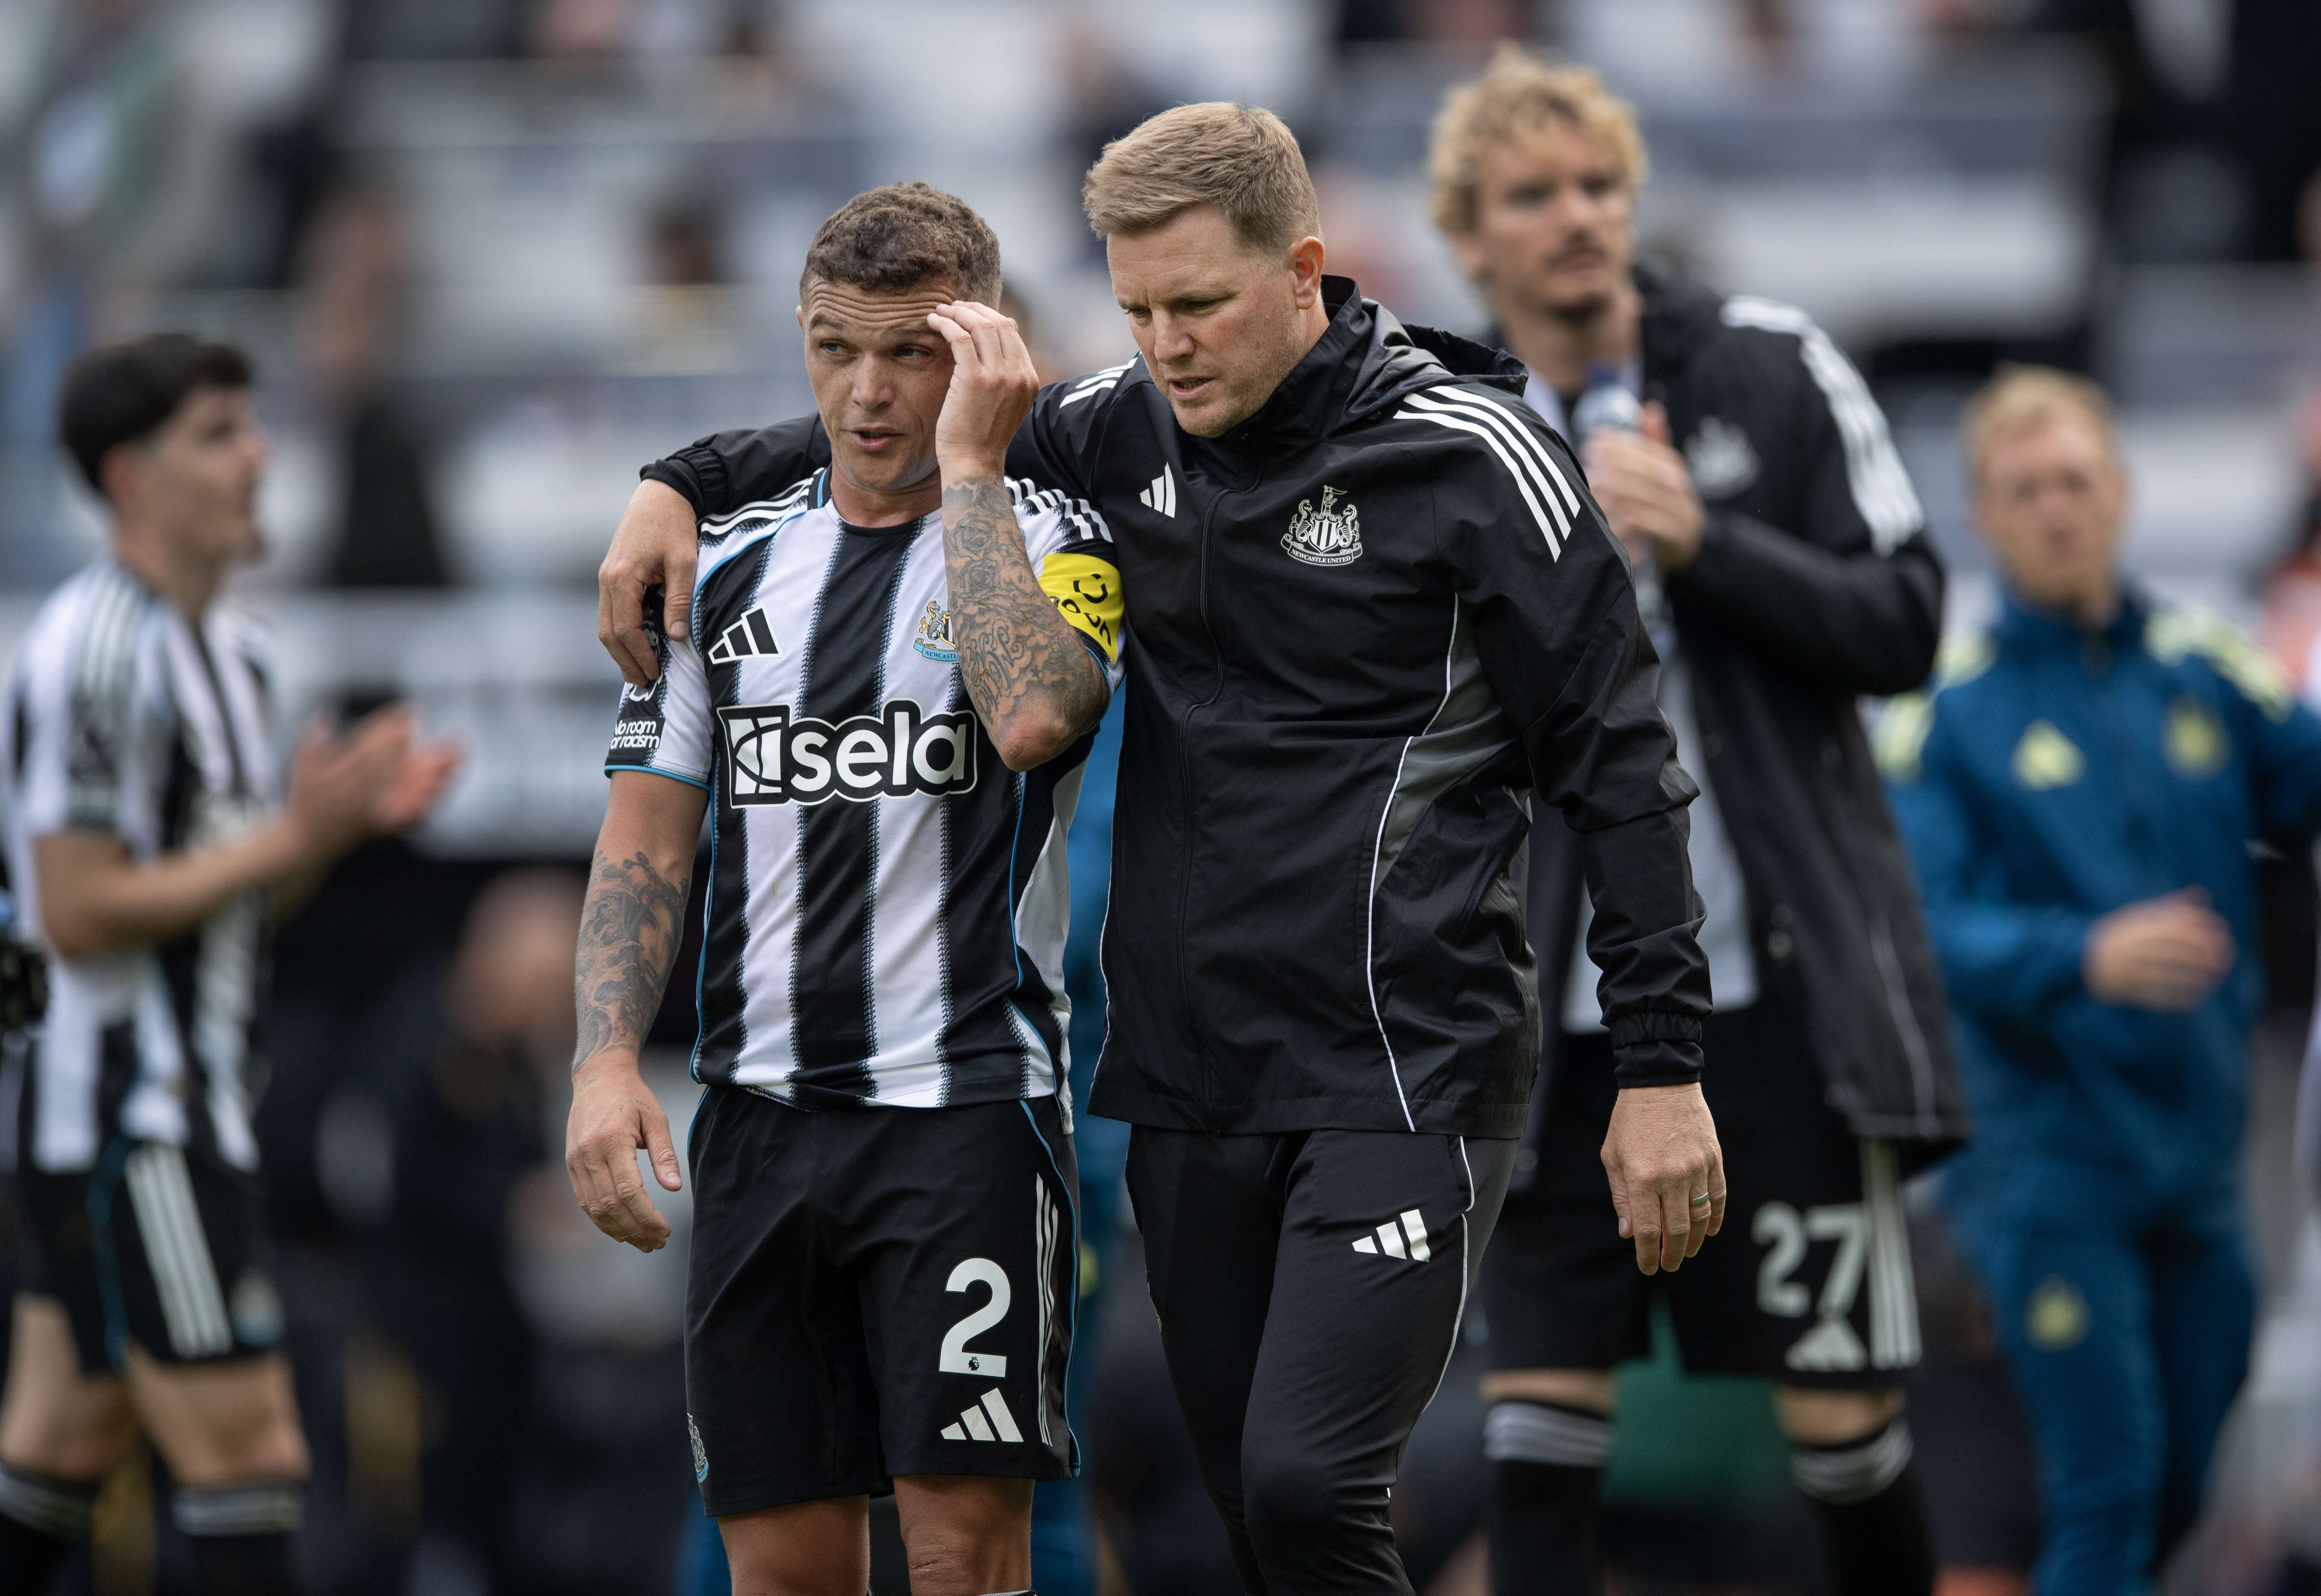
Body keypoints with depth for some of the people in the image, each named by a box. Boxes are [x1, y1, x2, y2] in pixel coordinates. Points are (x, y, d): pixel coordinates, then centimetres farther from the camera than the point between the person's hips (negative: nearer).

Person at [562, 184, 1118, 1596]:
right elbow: (649, 831, 15)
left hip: (968, 1105, -4)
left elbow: (1034, 715, -23)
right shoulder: (731, 563, 13)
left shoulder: (1051, 541, -1)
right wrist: (607, 1058, 1)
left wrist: (967, 464, -16)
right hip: (764, 1107, 4)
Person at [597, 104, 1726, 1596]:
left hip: (1404, 1077, -6)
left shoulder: (1467, 455, -8)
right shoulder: (1127, 432, 7)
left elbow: (1621, 767, -5)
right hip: (1193, 1075, 6)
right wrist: (691, 484, 10)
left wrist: (1662, 1067, -7)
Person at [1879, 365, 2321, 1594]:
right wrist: (2089, 956, -31)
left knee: (2182, 1495, 11)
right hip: (2049, 1156, -5)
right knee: (2107, 1493, -9)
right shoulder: (1949, 709, -5)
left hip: (2198, 1141, 5)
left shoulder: (2207, 672, 8)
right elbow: (1923, 928, -15)